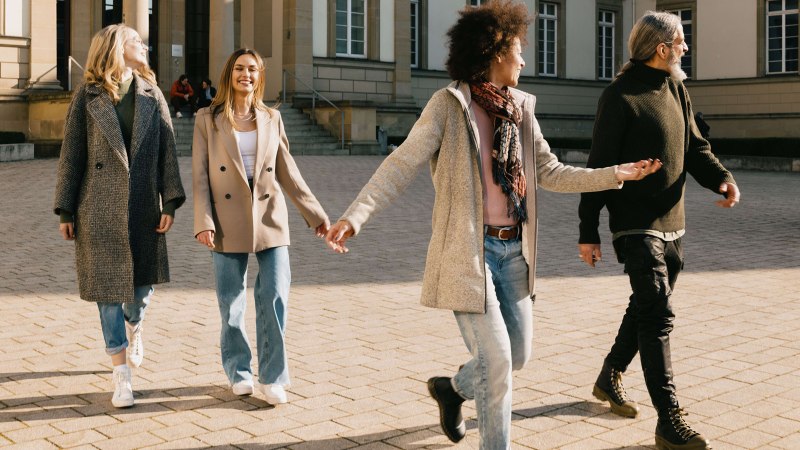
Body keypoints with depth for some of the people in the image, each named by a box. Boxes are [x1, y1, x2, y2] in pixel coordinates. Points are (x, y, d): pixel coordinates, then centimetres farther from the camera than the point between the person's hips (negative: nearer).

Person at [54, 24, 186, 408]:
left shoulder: (151, 96, 7)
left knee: (143, 283, 7)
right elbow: (71, 155, 0)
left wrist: (169, 203, -5)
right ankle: (121, 376, 10)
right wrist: (66, 211, -2)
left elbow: (167, 151, 3)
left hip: (143, 208, 3)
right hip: (100, 210, -2)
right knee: (108, 288, 0)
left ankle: (133, 326, 43)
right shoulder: (87, 97, -1)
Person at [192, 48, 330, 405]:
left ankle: (272, 378, 5)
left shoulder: (272, 118, 8)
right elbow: (200, 176, -1)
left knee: (275, 299, -6)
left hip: (270, 220, 1)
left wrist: (316, 215, 7)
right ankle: (238, 371, 24)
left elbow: (288, 173, 10)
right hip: (228, 224, -1)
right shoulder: (208, 119, 2)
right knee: (232, 305, 5)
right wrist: (203, 223, -12)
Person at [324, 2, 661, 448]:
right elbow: (402, 165, -13)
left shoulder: (521, 108, 10)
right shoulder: (449, 104, -8)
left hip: (514, 249, 7)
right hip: (471, 250, -7)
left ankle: (453, 388, 42)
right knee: (496, 360, -5)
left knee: (519, 354, 15)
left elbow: (550, 172, 14)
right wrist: (355, 216, -24)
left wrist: (617, 174, 9)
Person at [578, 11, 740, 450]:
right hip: (635, 226, -8)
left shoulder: (676, 90, 10)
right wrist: (588, 231, -11)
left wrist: (722, 178, -8)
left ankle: (609, 379, 38)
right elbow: (599, 166, -12)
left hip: (672, 224, 8)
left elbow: (694, 147, 13)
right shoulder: (620, 96, -13)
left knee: (645, 308, 18)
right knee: (657, 315, -13)